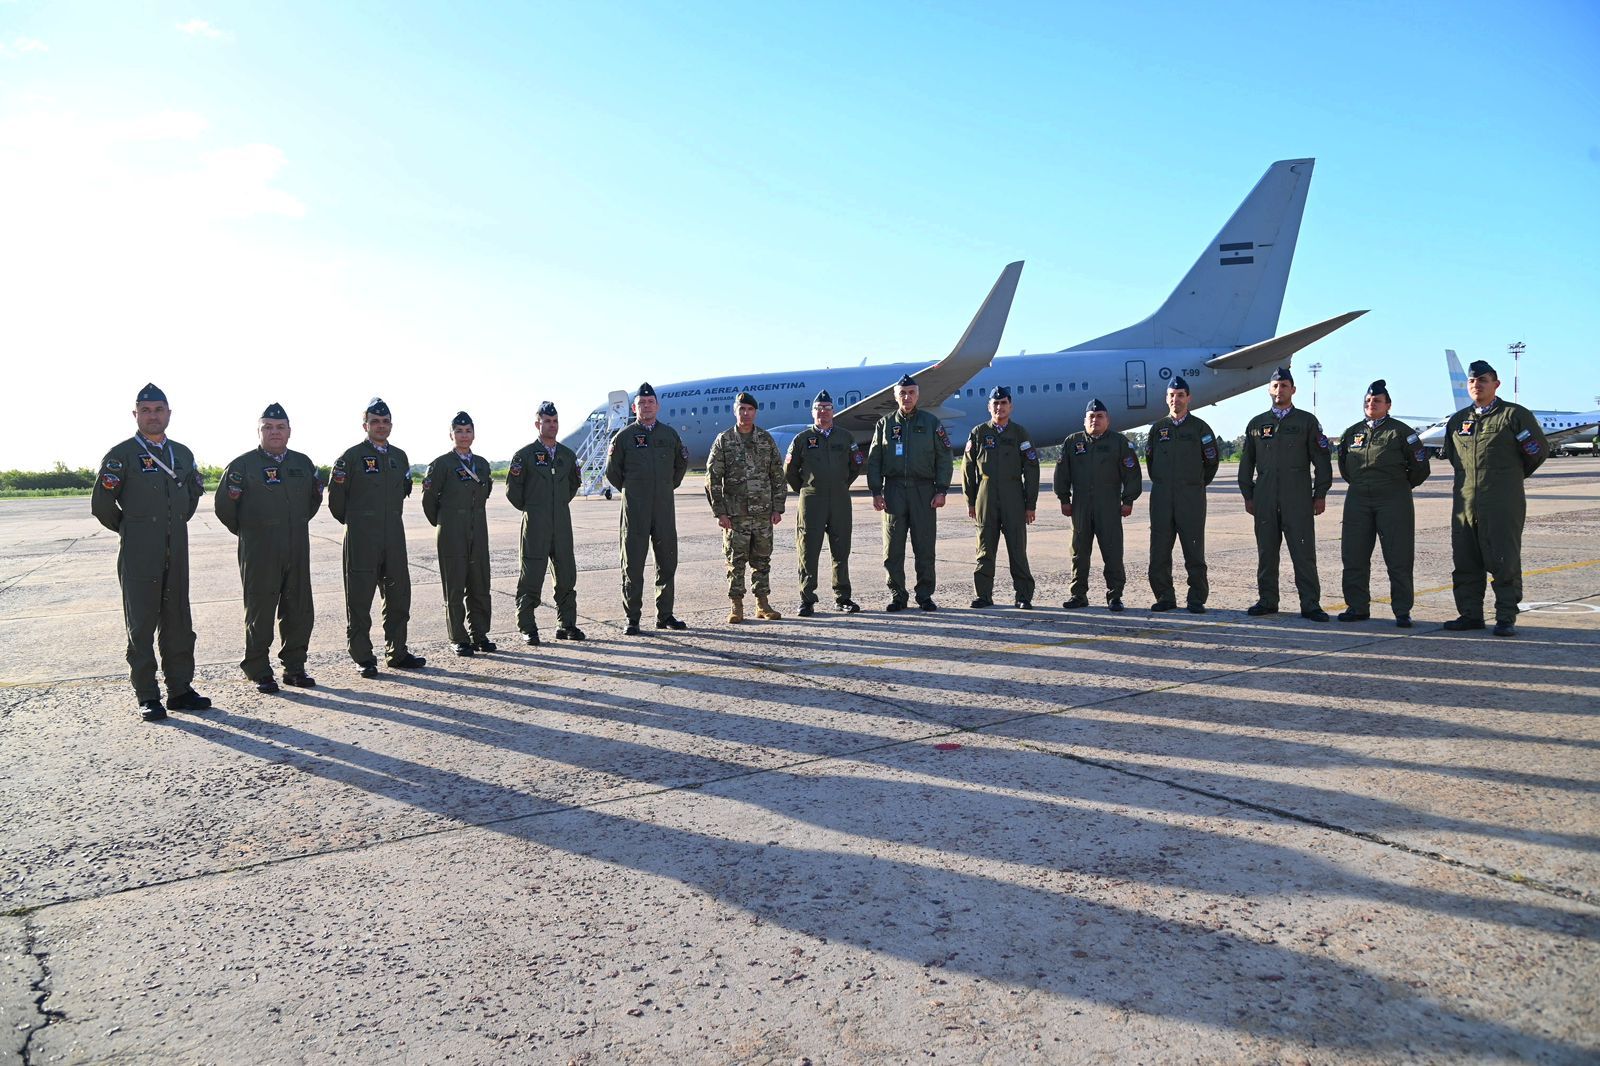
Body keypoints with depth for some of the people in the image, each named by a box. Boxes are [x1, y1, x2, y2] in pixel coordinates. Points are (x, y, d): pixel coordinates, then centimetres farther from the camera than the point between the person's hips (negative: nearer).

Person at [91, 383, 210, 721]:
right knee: (141, 626, 1)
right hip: (138, 556, -5)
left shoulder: (183, 454, 10)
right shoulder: (121, 455, -5)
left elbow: (194, 493, 26)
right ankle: (147, 696, 7)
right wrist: (130, 529, 6)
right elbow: (101, 505, -4)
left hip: (177, 553, 5)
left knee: (179, 623, 9)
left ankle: (180, 689, 17)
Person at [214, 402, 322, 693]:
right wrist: (247, 531, 8)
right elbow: (223, 505, 2)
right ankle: (259, 672, 12)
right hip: (259, 553, -4)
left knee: (300, 611, 8)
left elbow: (314, 498, 24)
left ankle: (294, 667, 20)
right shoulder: (243, 465, -3)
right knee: (260, 613, 2)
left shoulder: (303, 463, 9)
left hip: (298, 551, 4)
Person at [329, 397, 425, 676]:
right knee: (359, 599, 1)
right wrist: (353, 522, 8)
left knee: (399, 596, 9)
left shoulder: (400, 457, 11)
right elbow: (336, 498, -2)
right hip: (361, 540, -5)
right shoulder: (350, 457, -5)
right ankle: (363, 658, 8)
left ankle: (397, 652, 20)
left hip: (394, 538, 5)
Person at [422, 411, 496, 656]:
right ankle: (458, 638, 7)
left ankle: (479, 634, 17)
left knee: (480, 586, 7)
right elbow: (429, 499, 0)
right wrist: (442, 524, 9)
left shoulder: (482, 464, 10)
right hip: (452, 535, -5)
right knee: (454, 587, 0)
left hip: (478, 533, 5)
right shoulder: (442, 464, -5)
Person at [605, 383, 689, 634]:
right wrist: (631, 490, 9)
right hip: (635, 511, -3)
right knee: (633, 564, -1)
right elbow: (612, 471, 8)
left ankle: (665, 615, 18)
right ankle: (632, 618, 5)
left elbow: (682, 463, 23)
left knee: (667, 563, 7)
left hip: (665, 509, 3)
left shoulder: (670, 434, 8)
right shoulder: (624, 436, -1)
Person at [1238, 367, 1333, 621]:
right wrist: (1248, 496, 9)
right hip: (1264, 498, 3)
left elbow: (1321, 460, 5)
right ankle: (1267, 601, 14)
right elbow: (1246, 462, 15)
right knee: (1266, 551, 5)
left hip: (1298, 498, -2)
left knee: (1304, 552, -3)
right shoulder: (1257, 424, 13)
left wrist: (1320, 495, -1)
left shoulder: (1307, 421, 7)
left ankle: (1310, 604, 1)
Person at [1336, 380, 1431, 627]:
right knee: (1353, 556, 4)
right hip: (1358, 501, 4)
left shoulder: (1400, 431, -1)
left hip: (1393, 502, -4)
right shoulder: (1352, 432, 12)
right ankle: (1357, 606, 14)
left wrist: (1400, 487, 9)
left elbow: (1419, 467, 4)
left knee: (1399, 558, -2)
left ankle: (1402, 611, 4)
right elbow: (1343, 464, 25)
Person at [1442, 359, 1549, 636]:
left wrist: (1513, 477, 13)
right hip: (1465, 502, 5)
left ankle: (1506, 618, 4)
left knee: (1504, 562, -2)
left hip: (1503, 503, -5)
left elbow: (1540, 450, 5)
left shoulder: (1515, 415, 1)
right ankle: (1470, 614, 15)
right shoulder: (1457, 420, 15)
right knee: (1465, 562, 7)